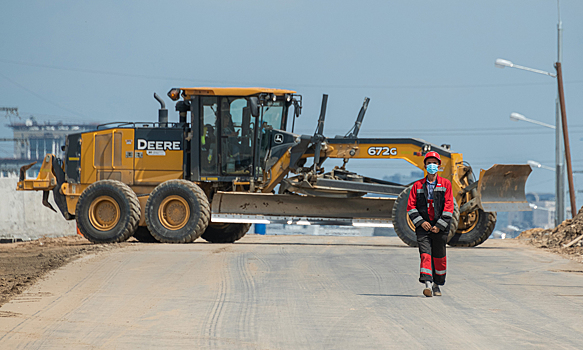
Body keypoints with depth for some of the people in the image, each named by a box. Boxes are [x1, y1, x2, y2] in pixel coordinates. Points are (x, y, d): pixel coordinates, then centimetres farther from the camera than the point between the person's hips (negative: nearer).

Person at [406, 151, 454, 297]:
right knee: (425, 254, -14)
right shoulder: (418, 186, 8)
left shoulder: (445, 184, 4)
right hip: (423, 226, 0)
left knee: (439, 257, 7)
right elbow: (411, 207, 5)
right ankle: (427, 284, -24)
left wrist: (440, 225, -10)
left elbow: (448, 207, -2)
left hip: (440, 227, 0)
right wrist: (421, 222, -8)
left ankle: (437, 285, 21)